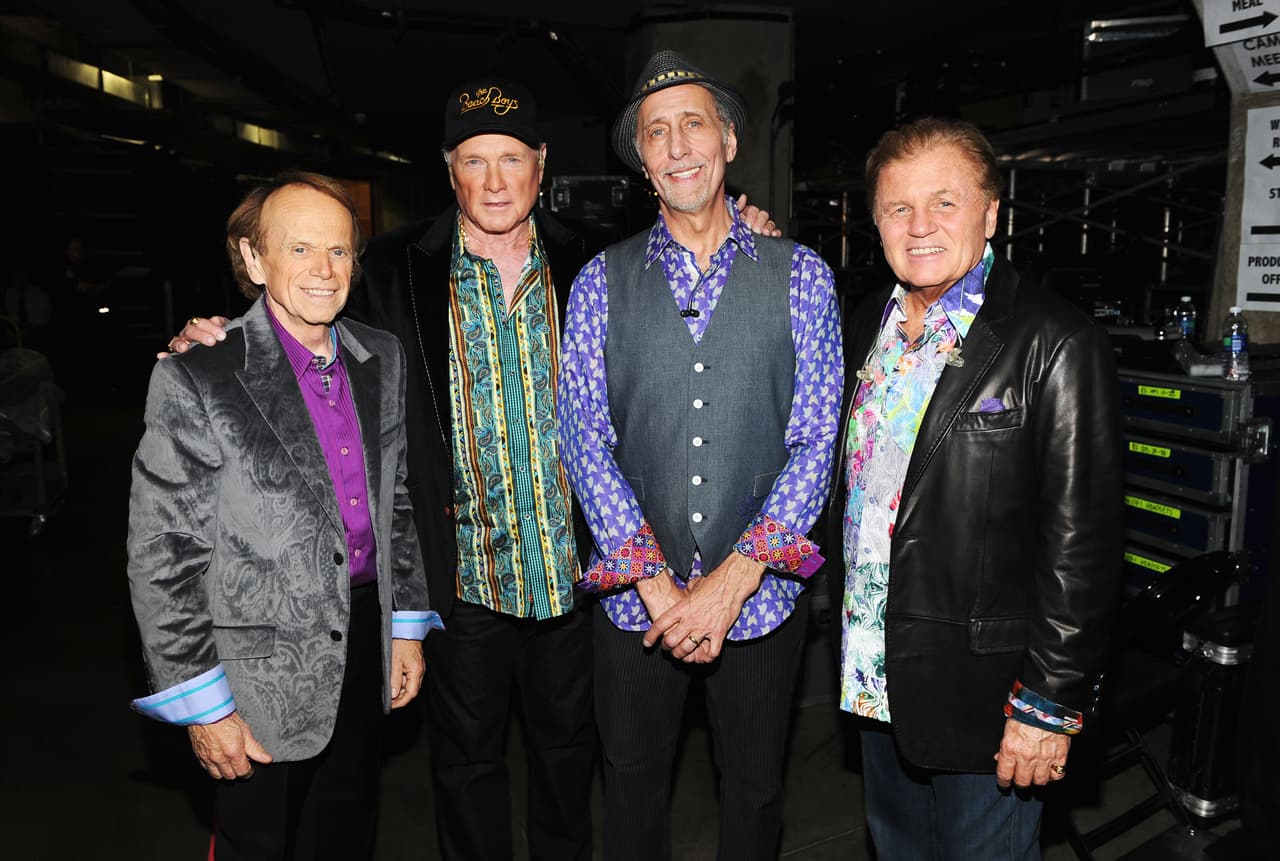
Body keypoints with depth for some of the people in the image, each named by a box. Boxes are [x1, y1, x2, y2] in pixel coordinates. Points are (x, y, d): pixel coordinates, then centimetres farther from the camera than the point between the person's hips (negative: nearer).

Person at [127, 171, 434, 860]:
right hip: (265, 673, -4)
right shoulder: (195, 380, -15)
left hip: (367, 644, 5)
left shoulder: (382, 360, 3)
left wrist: (407, 624, 9)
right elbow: (161, 557, -12)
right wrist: (201, 702, -10)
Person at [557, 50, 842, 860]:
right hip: (635, 595, 1)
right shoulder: (601, 282, 0)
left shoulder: (801, 277, -2)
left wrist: (732, 582, -14)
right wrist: (657, 584, -12)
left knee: (755, 791, 19)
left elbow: (815, 442, -7)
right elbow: (585, 440, -5)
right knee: (634, 787, 19)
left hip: (759, 595, 0)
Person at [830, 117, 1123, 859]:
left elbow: (1082, 539, -17)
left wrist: (1051, 705, -15)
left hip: (982, 699, -6)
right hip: (876, 684, 6)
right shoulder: (867, 326, 6)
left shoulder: (1056, 345, -16)